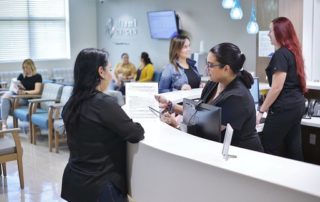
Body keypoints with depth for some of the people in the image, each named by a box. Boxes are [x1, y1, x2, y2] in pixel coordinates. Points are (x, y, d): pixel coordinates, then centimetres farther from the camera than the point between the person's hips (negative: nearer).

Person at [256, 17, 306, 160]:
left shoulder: (281, 54, -15)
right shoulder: (293, 52, 14)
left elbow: (277, 87, -19)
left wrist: (261, 110, -13)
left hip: (284, 108, -9)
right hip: (297, 104, 10)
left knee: (268, 149, -1)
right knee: (293, 148, 12)